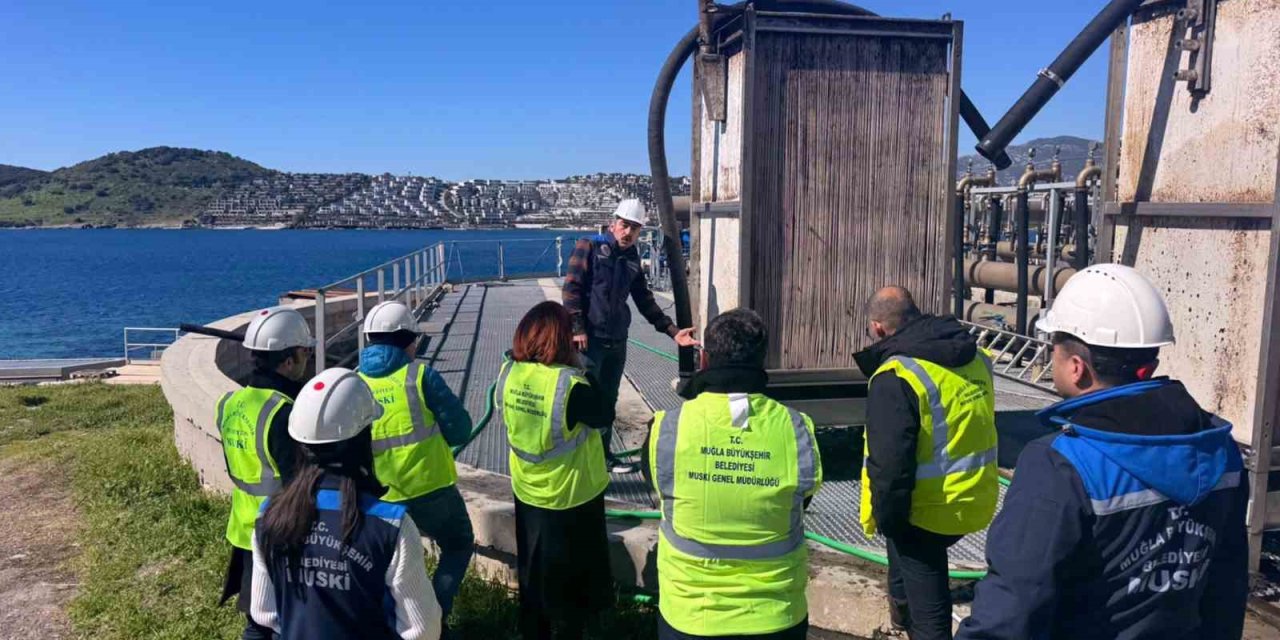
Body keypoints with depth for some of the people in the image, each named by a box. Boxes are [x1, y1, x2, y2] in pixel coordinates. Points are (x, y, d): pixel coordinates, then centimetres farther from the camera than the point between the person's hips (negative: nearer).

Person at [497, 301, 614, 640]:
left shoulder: (508, 373, -13)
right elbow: (602, 418, -12)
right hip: (572, 497, -5)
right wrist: (582, 370, -5)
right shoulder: (571, 385, -28)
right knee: (571, 579, 19)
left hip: (527, 492, 5)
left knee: (531, 574, 24)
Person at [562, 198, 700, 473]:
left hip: (617, 341, 6)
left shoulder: (632, 259, 14)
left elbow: (645, 300, 18)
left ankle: (604, 454, 25)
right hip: (589, 339, -6)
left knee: (608, 401, 14)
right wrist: (577, 328, -18)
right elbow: (571, 289, -10)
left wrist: (672, 331, 11)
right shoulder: (589, 247, -4)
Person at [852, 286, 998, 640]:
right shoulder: (976, 359, 2)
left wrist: (887, 516, -12)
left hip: (925, 512, -8)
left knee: (926, 607, 10)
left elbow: (890, 463, -25)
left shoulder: (896, 379, -24)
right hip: (974, 501, 8)